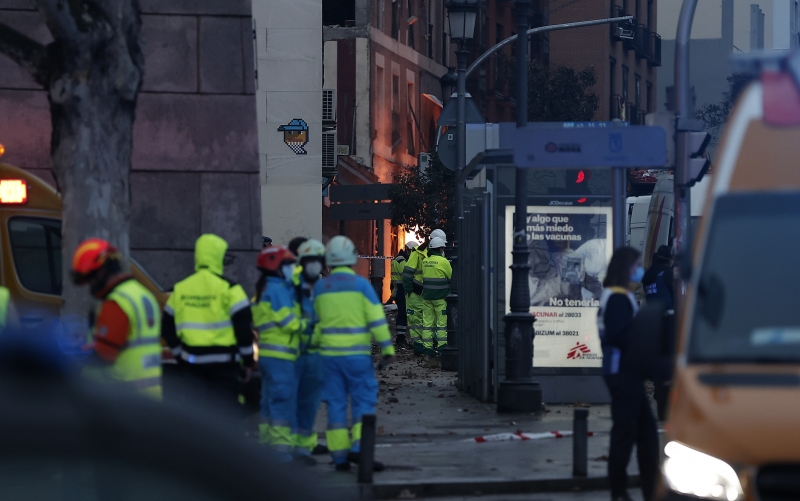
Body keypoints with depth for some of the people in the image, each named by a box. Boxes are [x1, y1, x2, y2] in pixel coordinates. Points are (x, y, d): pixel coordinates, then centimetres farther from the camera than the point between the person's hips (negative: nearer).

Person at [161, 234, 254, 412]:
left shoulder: (180, 289, 7)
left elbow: (167, 328, 12)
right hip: (222, 362, -4)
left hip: (191, 364, 4)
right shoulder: (228, 288, -8)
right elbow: (243, 327, -9)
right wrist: (248, 361, 2)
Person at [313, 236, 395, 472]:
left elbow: (315, 322, 13)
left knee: (335, 404, 7)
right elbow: (377, 319, -8)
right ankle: (358, 448, -13)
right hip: (357, 353, -3)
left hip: (329, 354, 4)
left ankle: (340, 456, 6)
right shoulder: (361, 284, -6)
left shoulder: (320, 288, 5)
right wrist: (387, 348, -3)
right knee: (363, 401, 1)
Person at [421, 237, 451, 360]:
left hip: (427, 296, 6)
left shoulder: (425, 262, 6)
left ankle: (428, 349, 6)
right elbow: (451, 276, -3)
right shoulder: (443, 262, -12)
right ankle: (442, 349, -3)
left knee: (427, 322, 6)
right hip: (440, 297, -6)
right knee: (442, 322, 0)